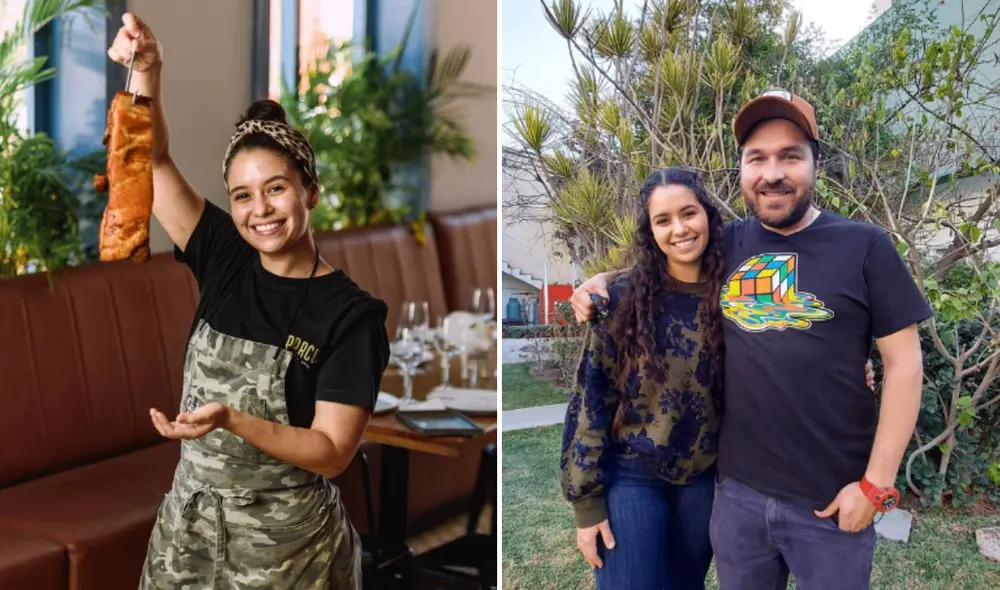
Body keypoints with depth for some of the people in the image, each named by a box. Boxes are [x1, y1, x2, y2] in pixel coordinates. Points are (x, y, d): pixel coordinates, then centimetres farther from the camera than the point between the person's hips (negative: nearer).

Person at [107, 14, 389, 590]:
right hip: (190, 520, 4)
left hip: (288, 541, -4)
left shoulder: (352, 313, -15)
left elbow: (333, 453, -17)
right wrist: (147, 72, -25)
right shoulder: (225, 261, -2)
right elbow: (155, 160, -8)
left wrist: (231, 421, -30)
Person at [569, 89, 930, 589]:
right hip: (737, 491, 4)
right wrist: (604, 281, 3)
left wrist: (876, 484, -10)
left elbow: (903, 365, -6)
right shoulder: (725, 244, 5)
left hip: (831, 500, -3)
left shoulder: (864, 246, -5)